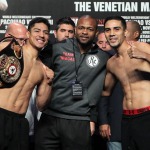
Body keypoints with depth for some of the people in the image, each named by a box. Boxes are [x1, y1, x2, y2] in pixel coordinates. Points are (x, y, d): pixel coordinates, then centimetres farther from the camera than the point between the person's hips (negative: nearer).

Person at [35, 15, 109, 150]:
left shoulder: (103, 57, 5)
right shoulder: (58, 49, 2)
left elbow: (99, 92, 9)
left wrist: (92, 118, 6)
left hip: (79, 123, 0)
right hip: (49, 118, 1)